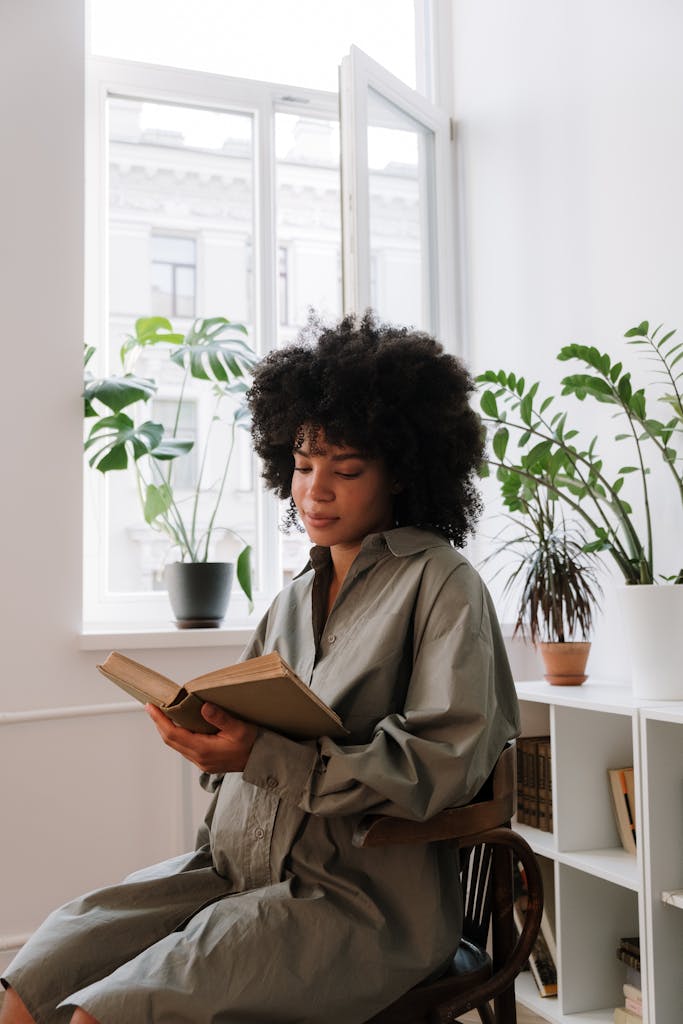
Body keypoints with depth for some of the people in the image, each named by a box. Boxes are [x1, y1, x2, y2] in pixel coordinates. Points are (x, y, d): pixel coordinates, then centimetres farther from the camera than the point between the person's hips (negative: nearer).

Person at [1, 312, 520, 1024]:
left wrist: (266, 757, -20)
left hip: (361, 900, -6)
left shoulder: (442, 584, -3)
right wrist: (206, 733, -6)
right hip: (233, 868, 6)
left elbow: (446, 762, -14)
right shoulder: (297, 597, 17)